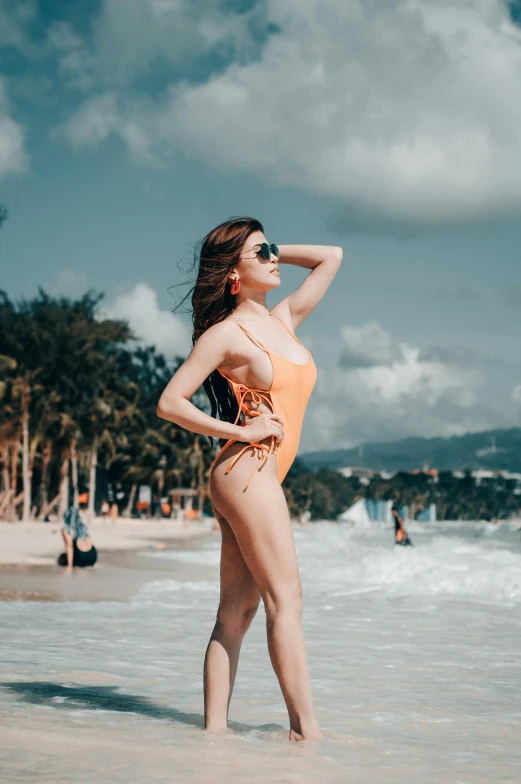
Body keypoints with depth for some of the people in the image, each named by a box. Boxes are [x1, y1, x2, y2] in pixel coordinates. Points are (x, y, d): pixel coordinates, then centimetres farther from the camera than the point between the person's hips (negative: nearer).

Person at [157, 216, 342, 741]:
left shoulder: (282, 320, 17)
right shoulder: (225, 333, -4)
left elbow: (331, 257, 26)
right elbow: (169, 403, -6)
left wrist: (274, 253, 21)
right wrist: (242, 431, -9)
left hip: (262, 477, 8)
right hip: (247, 471, -8)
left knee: (237, 610, 3)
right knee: (285, 600, -10)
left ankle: (214, 724, 3)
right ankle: (306, 728, -9)